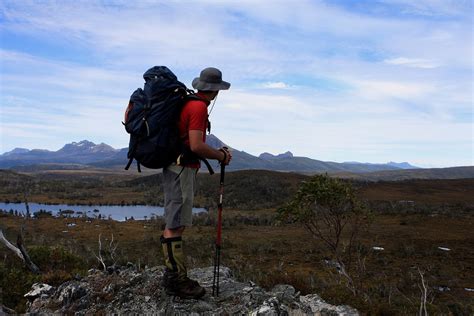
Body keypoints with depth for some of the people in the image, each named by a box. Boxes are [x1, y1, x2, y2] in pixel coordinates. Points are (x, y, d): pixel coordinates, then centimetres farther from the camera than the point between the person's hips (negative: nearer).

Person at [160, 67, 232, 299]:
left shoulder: (186, 102, 14)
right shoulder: (199, 107, -14)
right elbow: (196, 146, -21)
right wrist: (221, 155, -8)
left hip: (177, 168, 10)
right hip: (182, 169, -10)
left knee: (175, 223, 12)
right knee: (175, 225, -6)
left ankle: (172, 275, 21)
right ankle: (177, 281, 1)